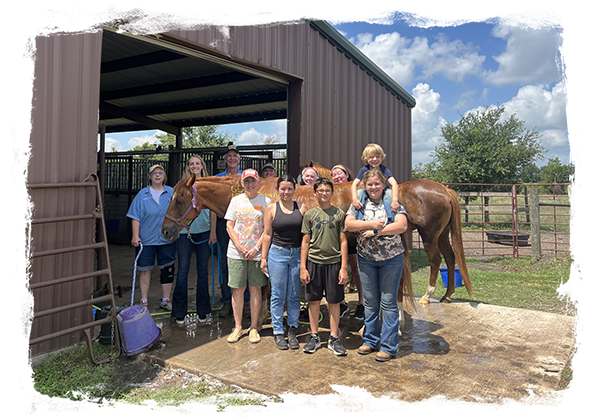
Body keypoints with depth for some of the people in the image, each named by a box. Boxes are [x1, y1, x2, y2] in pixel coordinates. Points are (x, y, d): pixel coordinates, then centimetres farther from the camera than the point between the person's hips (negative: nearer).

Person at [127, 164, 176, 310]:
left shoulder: (172, 193, 5)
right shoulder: (142, 194, 3)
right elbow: (135, 217, 1)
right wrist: (135, 236, -8)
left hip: (167, 239, 1)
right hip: (146, 240, -1)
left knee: (168, 270, 7)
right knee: (145, 270, 5)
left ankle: (166, 300, 20)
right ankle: (144, 301, 18)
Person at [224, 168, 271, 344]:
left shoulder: (266, 201, 2)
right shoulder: (236, 200, 6)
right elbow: (229, 226, 4)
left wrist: (256, 248, -11)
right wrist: (240, 247, -8)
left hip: (257, 253, -1)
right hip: (236, 253, 1)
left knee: (255, 289, 5)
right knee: (237, 289, 4)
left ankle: (254, 328, 17)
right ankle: (238, 327, 18)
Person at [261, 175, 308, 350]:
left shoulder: (302, 207, 5)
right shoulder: (271, 208, 2)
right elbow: (267, 234, 4)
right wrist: (264, 258, 1)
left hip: (298, 255, 1)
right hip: (277, 254, -1)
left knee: (294, 296, 8)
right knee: (278, 295, 4)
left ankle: (292, 331, 22)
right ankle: (278, 333, 17)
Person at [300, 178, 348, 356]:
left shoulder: (339, 213, 4)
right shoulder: (309, 214, 5)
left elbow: (343, 241, 3)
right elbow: (305, 242, 5)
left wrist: (344, 267, -2)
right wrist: (303, 267, 0)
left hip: (334, 262, 0)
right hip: (314, 262, 1)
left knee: (334, 301, 5)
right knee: (314, 300, 7)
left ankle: (334, 338, 18)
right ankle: (314, 337, 21)